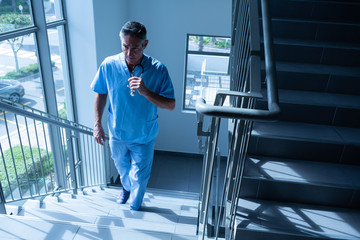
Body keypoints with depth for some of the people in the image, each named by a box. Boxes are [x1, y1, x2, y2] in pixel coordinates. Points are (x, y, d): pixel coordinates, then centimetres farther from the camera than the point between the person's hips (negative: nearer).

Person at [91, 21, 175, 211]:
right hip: (117, 133, 3)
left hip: (143, 136, -2)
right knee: (122, 167, 30)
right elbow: (100, 94, 0)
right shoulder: (109, 65, -16)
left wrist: (145, 92, -36)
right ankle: (126, 188, 65)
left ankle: (134, 208, 47)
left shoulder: (158, 70, -22)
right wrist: (97, 124, -2)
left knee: (139, 177, 15)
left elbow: (171, 105, -21)